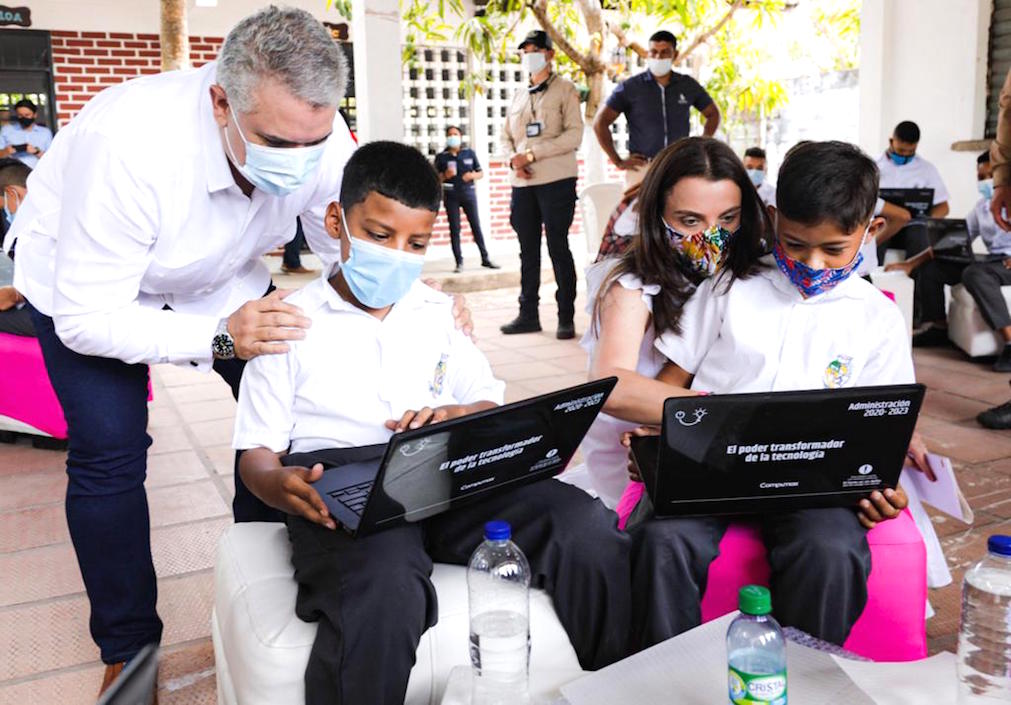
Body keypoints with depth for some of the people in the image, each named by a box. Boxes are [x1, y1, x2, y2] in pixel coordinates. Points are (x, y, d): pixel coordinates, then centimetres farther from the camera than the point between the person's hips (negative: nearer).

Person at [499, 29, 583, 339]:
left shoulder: (565, 90, 2)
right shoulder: (519, 96, 19)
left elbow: (574, 135, -10)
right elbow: (505, 136, 18)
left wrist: (532, 154, -15)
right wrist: (513, 159, -5)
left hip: (556, 180, -5)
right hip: (522, 183, 5)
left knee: (558, 248, -4)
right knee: (528, 251, 9)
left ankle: (566, 318, 2)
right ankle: (528, 314, 16)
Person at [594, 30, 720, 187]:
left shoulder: (688, 85, 9)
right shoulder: (630, 87, 2)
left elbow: (713, 114, 23)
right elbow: (600, 123, 3)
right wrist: (618, 161, -2)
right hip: (641, 169, -2)